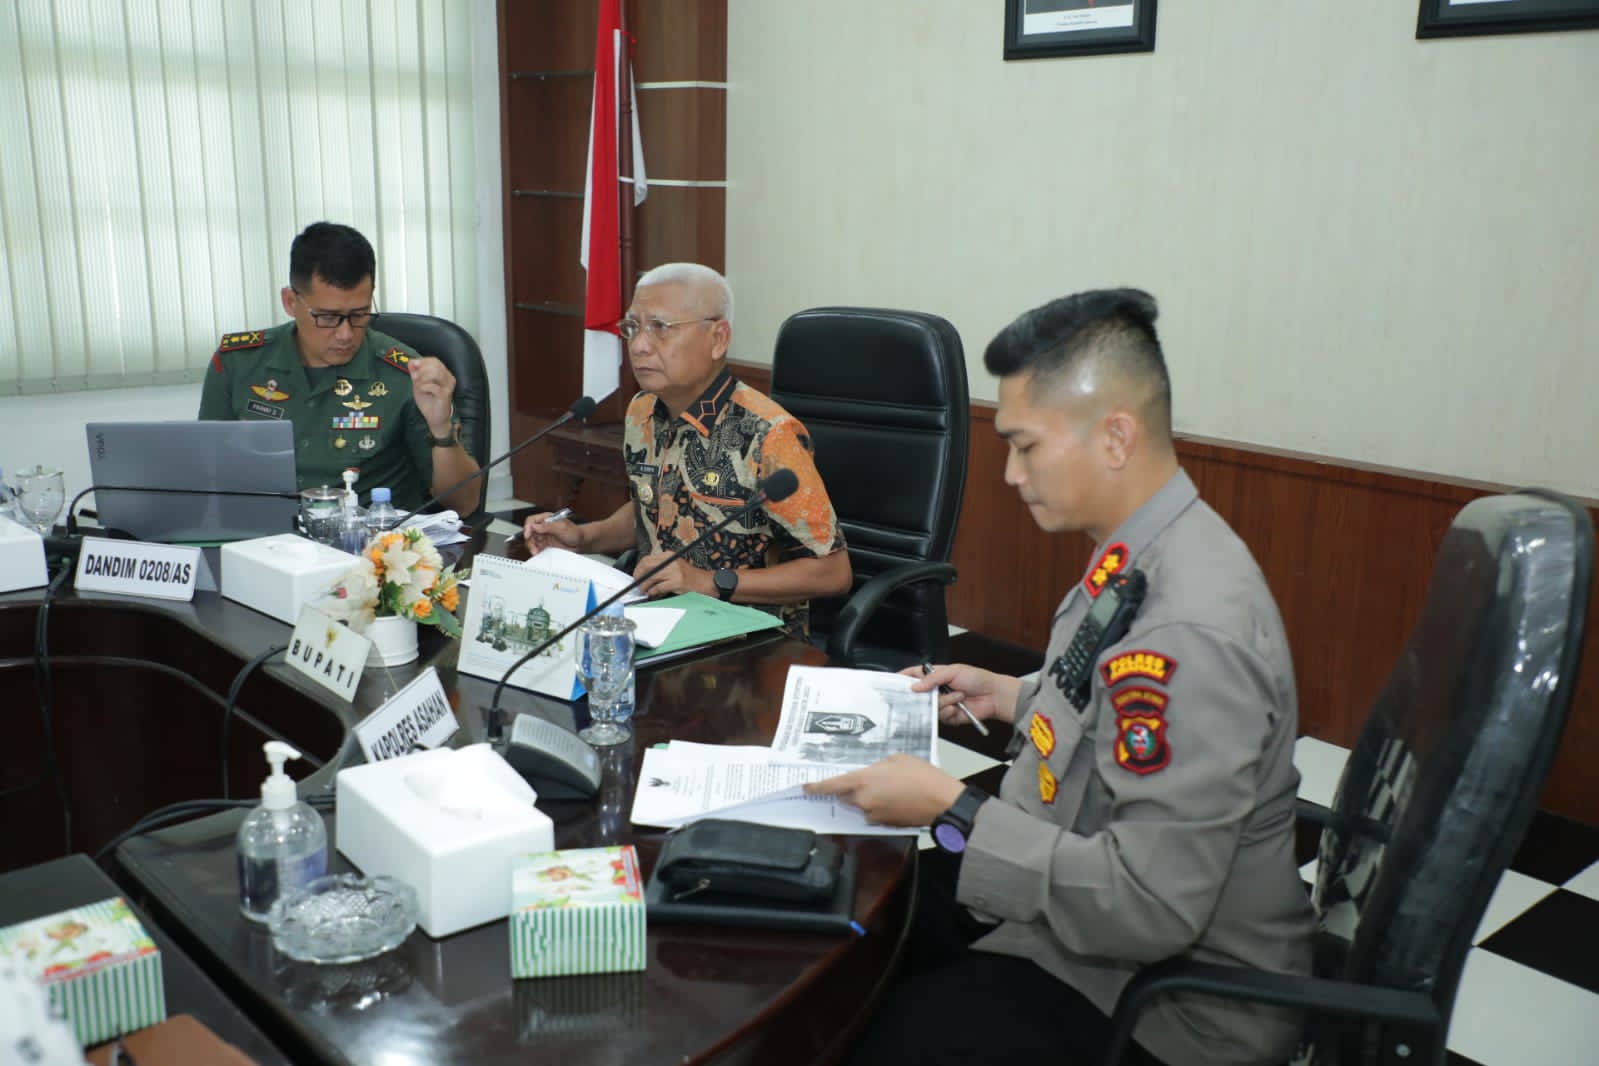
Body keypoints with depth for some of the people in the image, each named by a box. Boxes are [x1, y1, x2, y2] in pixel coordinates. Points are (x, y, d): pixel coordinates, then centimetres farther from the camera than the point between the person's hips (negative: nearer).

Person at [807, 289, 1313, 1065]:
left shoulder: (1189, 629, -31)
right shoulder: (1144, 557, -3)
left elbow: (1150, 910, -30)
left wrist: (952, 809, -26)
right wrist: (1012, 697, 4)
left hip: (1168, 994, -8)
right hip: (1091, 884, 8)